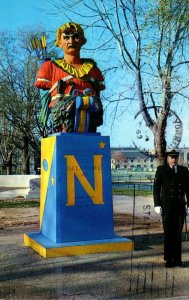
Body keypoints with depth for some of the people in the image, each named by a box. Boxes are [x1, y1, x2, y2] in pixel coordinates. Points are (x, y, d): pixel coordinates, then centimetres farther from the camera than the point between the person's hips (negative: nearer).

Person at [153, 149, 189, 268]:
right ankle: (169, 260, 9)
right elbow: (156, 188, -2)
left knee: (178, 234, 7)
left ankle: (177, 259, 15)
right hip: (167, 207, -2)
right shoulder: (161, 170, 2)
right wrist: (157, 204, -8)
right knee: (168, 234, 2)